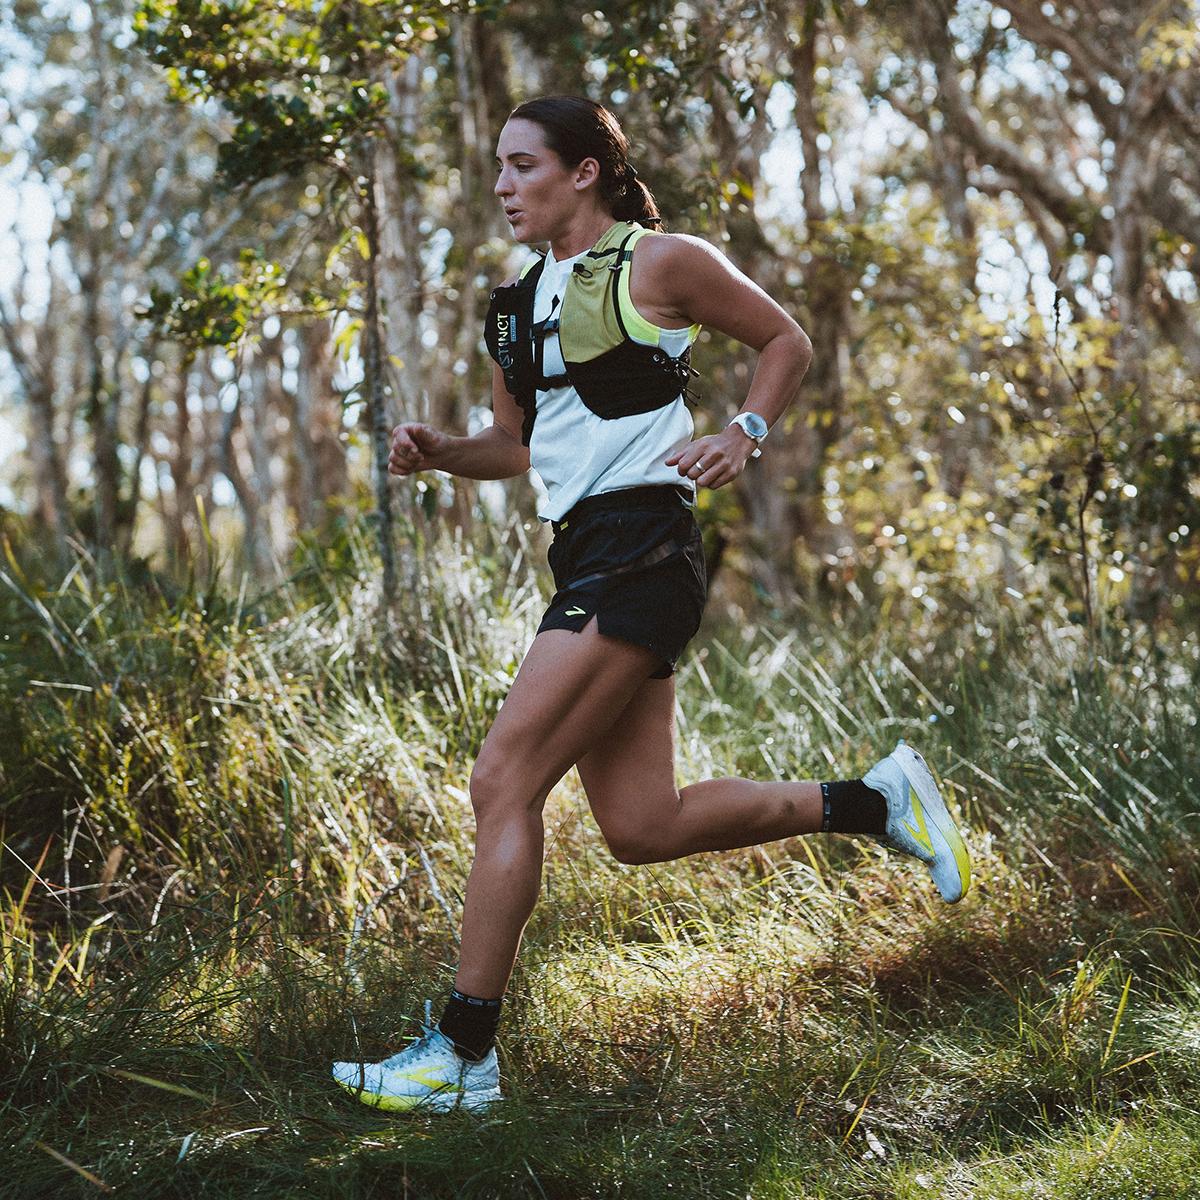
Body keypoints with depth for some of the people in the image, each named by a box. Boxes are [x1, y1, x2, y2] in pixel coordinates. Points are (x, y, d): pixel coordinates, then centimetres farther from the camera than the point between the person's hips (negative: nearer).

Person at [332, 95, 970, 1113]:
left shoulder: (658, 262, -3)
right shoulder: (517, 302, 18)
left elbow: (788, 342, 6)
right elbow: (516, 444, 25)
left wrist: (744, 435, -9)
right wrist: (442, 452, 6)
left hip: (639, 550, -9)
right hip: (585, 558, 9)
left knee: (502, 784, -11)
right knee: (643, 828, 7)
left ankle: (463, 1055, -4)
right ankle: (875, 801, 22)